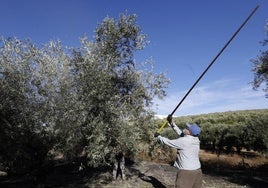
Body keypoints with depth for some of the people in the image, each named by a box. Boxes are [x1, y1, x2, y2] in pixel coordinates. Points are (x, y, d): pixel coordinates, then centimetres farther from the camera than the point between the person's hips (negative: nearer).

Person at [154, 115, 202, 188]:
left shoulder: (183, 141, -20)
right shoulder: (195, 139, 2)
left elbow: (168, 142, -8)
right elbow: (180, 133, 14)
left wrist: (158, 136, 9)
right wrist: (171, 122, 17)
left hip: (186, 172, -8)